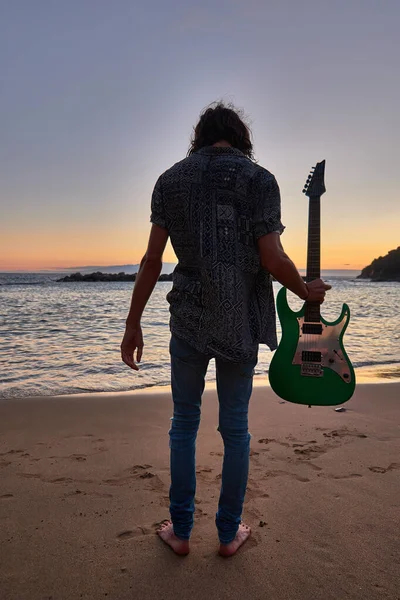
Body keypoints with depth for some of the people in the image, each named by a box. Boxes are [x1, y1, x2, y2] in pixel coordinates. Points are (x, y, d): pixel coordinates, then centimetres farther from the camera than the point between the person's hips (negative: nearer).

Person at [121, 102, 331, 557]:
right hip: (241, 321, -1)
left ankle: (180, 531, 23)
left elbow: (153, 259, -1)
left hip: (189, 319, 1)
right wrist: (307, 291, 9)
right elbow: (272, 259, -10)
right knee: (235, 427, 12)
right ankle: (229, 533, 25)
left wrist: (133, 323, 5)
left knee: (184, 422, 14)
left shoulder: (171, 179, 4)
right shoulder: (260, 180, -2)